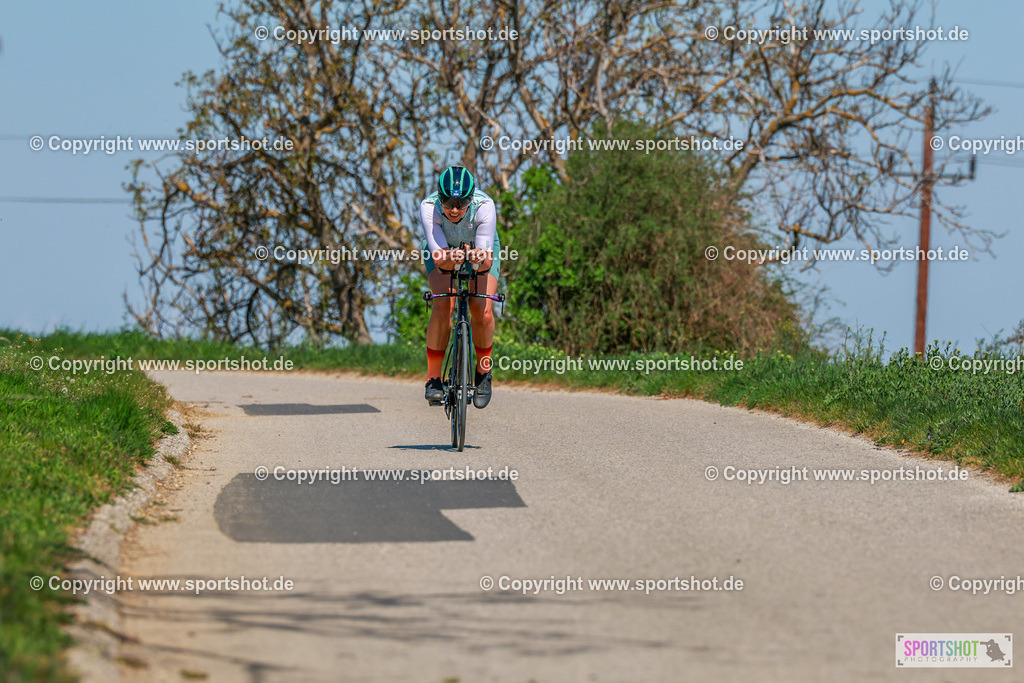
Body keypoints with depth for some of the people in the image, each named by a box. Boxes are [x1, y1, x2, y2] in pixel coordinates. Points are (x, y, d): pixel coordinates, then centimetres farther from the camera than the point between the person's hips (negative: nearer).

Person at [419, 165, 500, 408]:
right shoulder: (429, 207, -35)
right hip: (443, 251, 0)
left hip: (480, 252, 0)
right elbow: (439, 258, -39)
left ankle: (483, 372, 7)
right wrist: (450, 258, -61)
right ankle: (433, 379, -12)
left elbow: (488, 261, -39)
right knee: (443, 306, -24)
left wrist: (480, 259, -62)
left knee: (483, 311, -19)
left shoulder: (484, 206, -36)